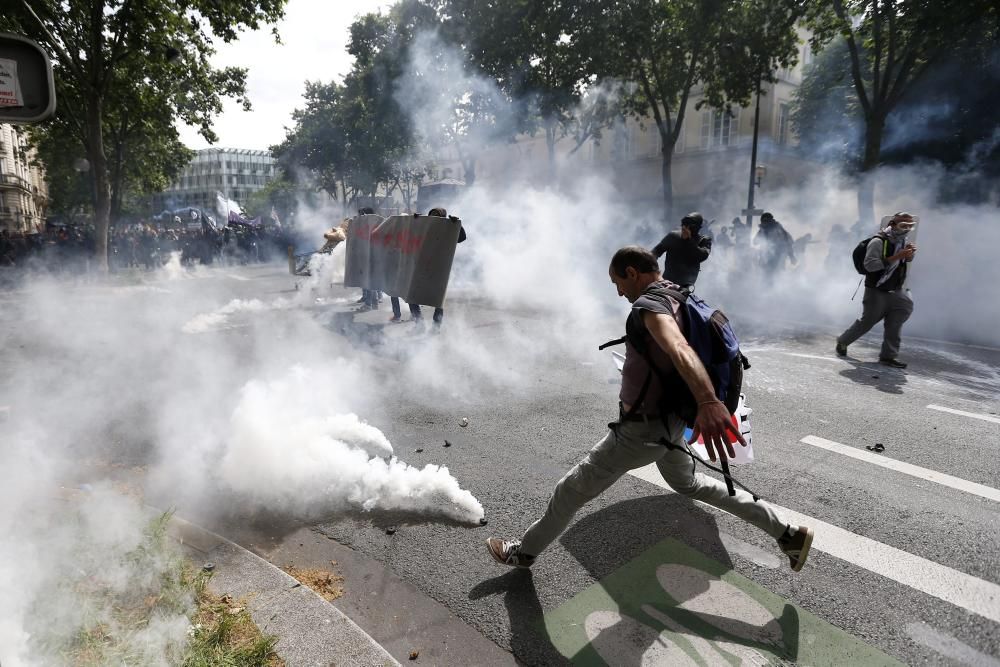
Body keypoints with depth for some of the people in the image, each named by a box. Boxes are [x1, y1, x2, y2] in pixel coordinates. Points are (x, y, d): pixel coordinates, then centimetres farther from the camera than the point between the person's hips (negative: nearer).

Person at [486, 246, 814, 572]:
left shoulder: (649, 304, -24)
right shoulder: (677, 298, 6)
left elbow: (680, 350, -44)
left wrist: (708, 402, -60)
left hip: (643, 429, -9)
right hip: (668, 420, 9)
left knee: (572, 490, 7)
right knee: (689, 484, 30)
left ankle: (526, 550, 28)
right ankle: (788, 534, 33)